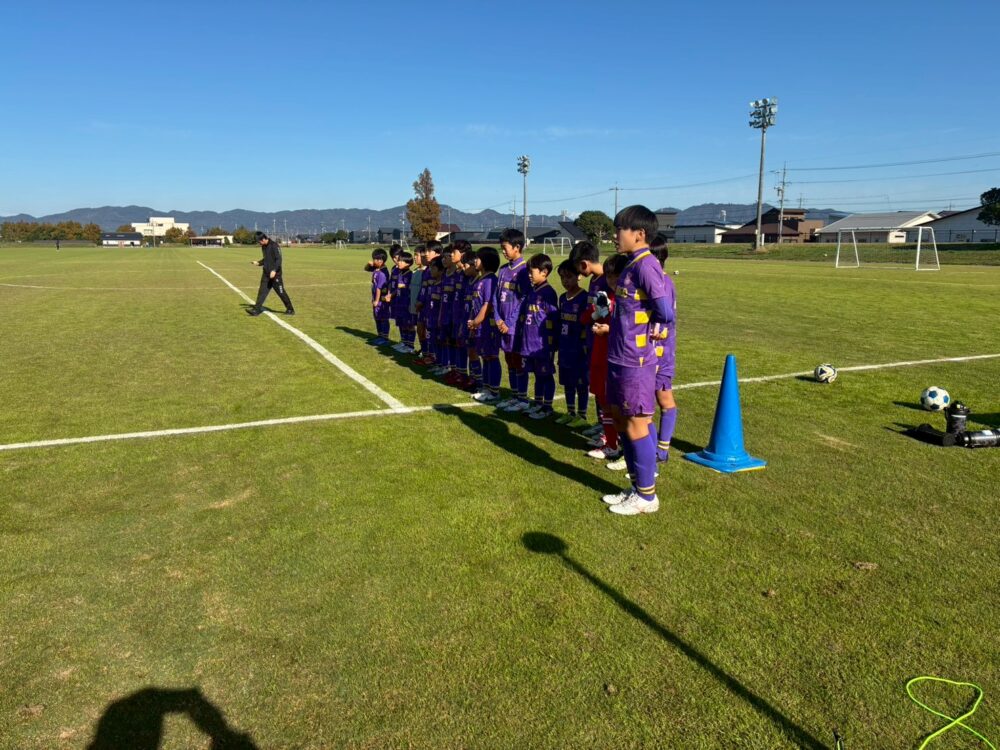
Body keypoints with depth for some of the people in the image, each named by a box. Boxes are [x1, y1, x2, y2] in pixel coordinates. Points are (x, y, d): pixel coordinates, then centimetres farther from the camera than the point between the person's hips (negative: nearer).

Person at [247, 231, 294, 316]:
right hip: (266, 274, 8)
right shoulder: (264, 247, 12)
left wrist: (274, 270, -27)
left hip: (275, 274, -7)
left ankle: (290, 309, 13)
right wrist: (258, 263, 9)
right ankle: (256, 309, 1)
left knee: (281, 292, 0)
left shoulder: (274, 245, -14)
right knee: (262, 291, 2)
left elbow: (279, 259, -18)